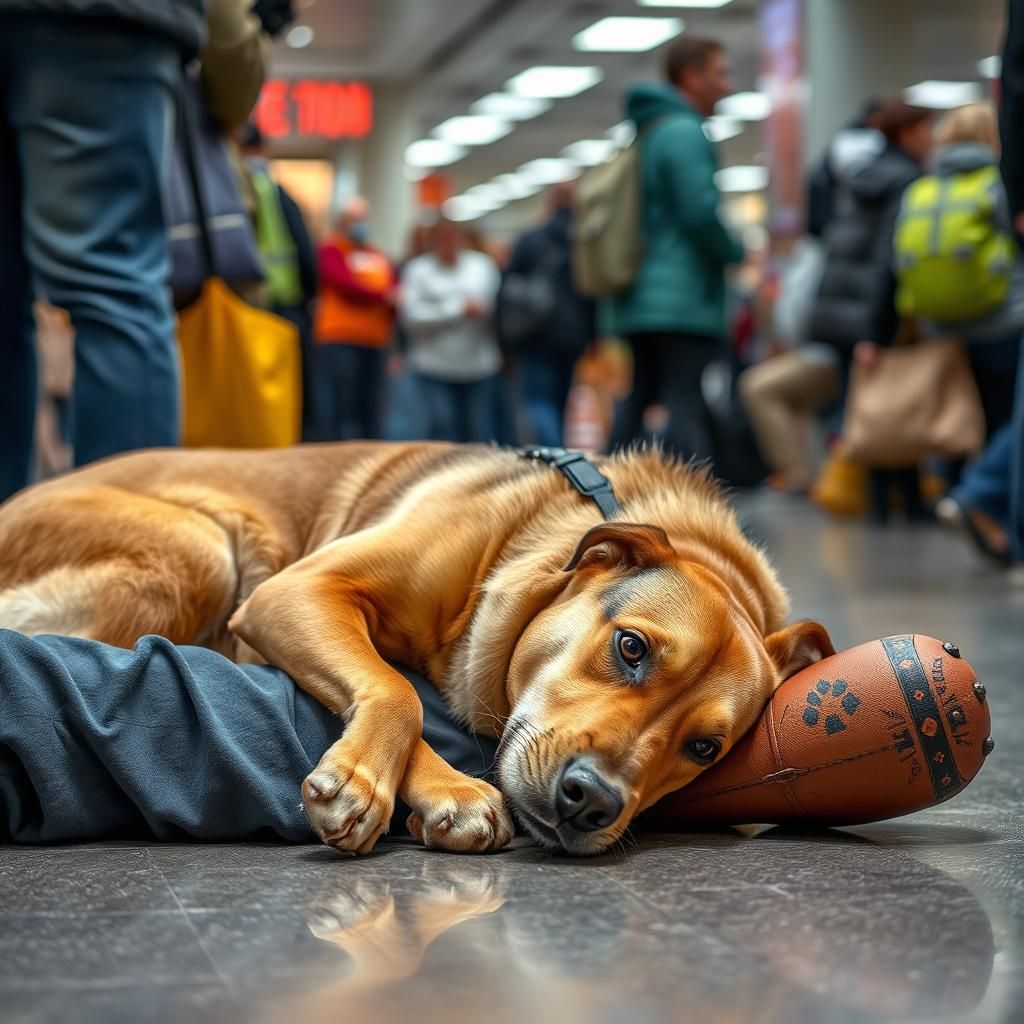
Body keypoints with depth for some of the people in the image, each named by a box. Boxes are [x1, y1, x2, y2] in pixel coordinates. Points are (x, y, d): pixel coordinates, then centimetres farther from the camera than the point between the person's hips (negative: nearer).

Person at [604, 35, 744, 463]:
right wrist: (736, 252, -2)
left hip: (640, 298, 9)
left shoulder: (645, 132, 19)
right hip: (685, 298, -9)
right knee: (688, 409, -13)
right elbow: (701, 212, -19)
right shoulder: (684, 132, -10)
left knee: (640, 403, 12)